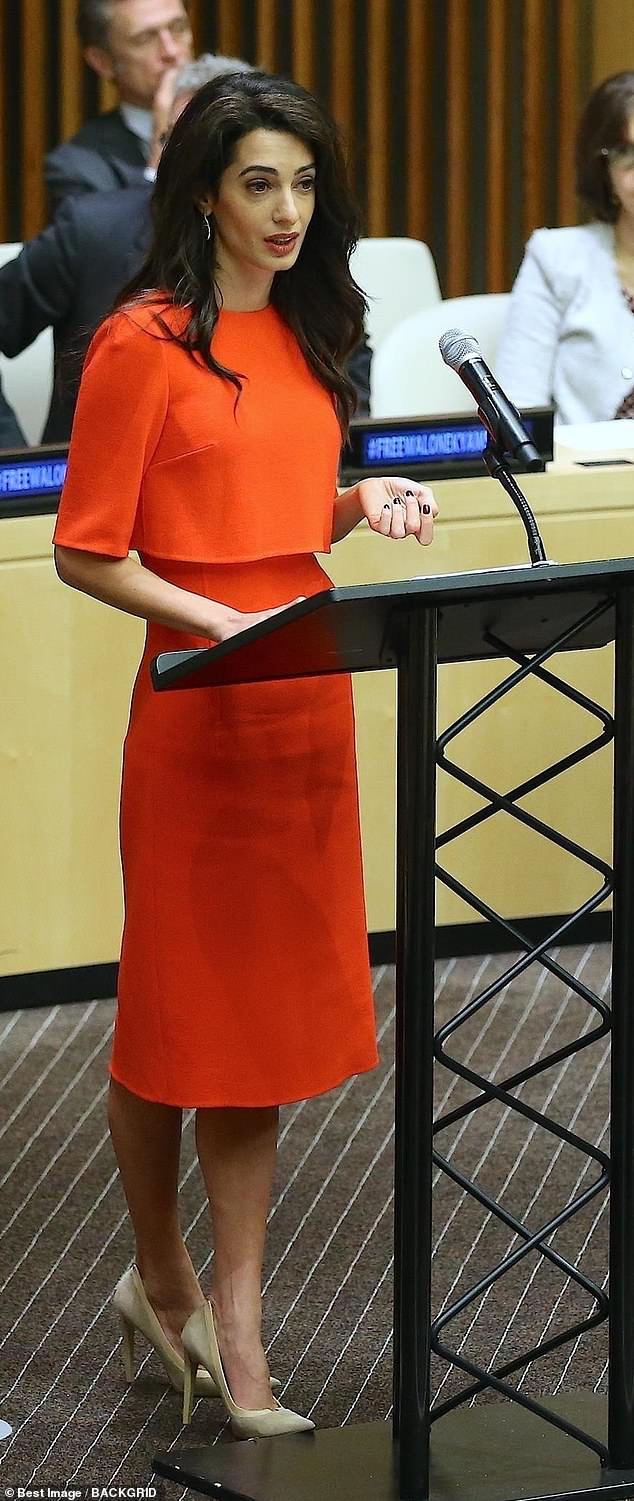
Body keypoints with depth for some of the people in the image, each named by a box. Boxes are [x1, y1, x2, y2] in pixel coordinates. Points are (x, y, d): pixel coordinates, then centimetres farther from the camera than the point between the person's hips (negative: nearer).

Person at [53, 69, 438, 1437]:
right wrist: (215, 620, -22)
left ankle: (235, 1320, 13)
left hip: (305, 699, 7)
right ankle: (164, 1278, 25)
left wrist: (361, 501, 1)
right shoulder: (144, 344, -11)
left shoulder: (303, 333, 11)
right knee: (178, 1006, 6)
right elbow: (86, 554, -10)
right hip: (198, 702, -7)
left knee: (271, 1006, 8)